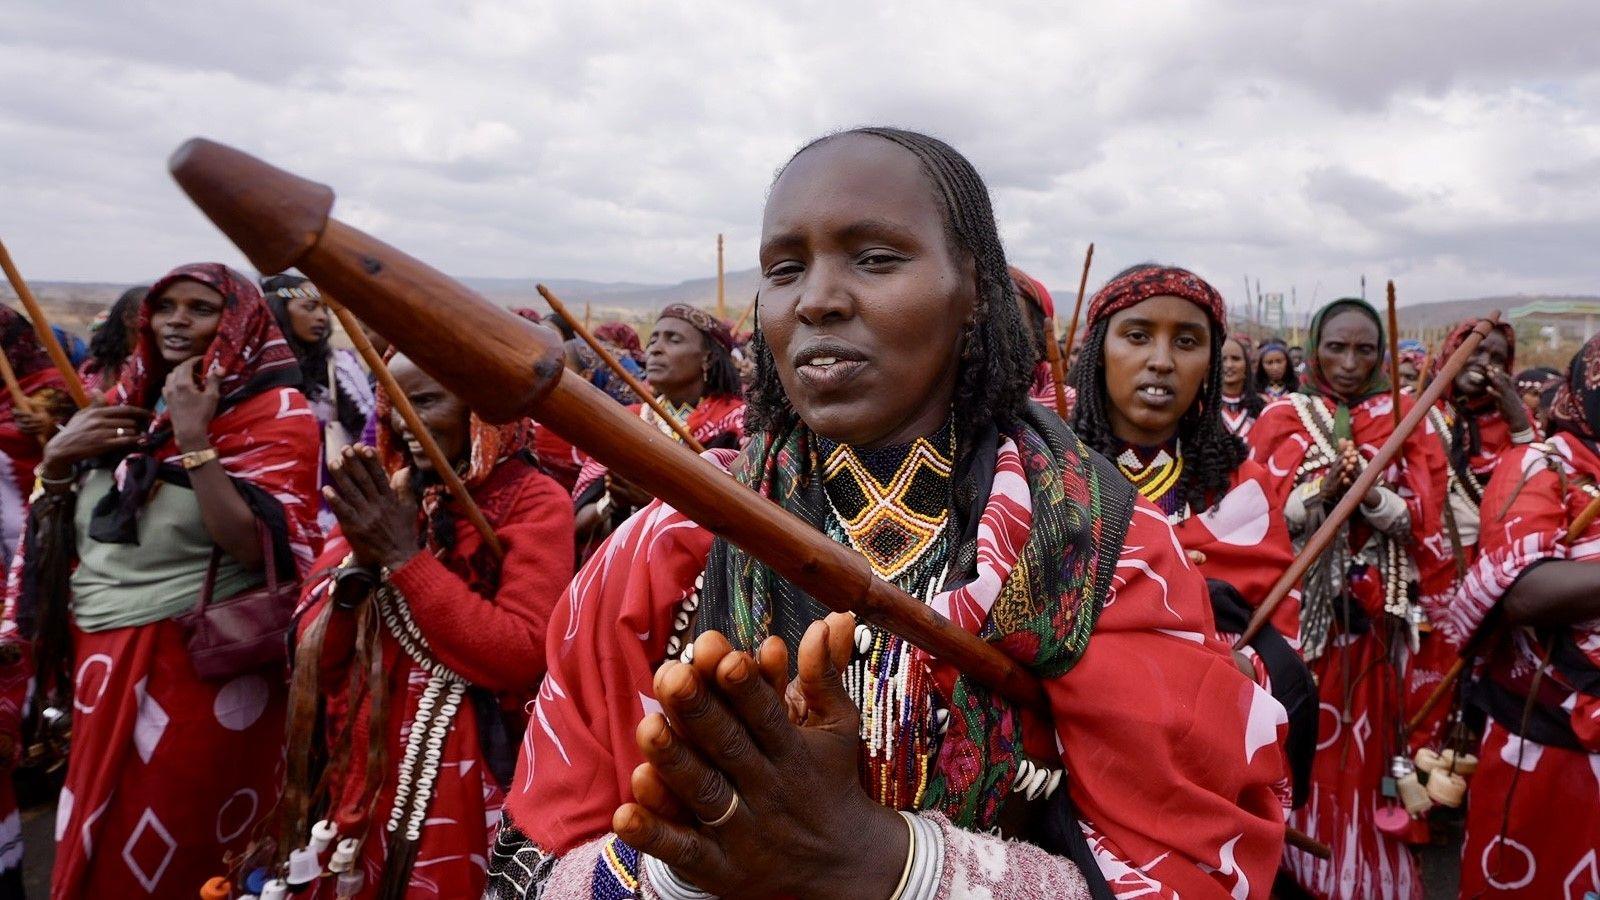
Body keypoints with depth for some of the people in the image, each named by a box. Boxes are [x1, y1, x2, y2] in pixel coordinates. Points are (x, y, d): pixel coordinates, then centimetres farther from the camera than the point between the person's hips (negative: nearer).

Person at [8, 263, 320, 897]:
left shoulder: (276, 414, -11)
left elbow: (253, 544, -23)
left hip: (201, 666, -7)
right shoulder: (132, 400, 9)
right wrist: (57, 458, -3)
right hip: (102, 661, 7)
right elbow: (61, 528, 16)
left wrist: (194, 436, -24)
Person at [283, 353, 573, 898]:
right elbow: (316, 664, 4)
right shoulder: (378, 496, 6)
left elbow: (520, 659, -21)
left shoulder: (533, 499, -10)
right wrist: (361, 556, -13)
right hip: (360, 771, 5)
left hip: (462, 780, -5)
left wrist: (404, 556, -18)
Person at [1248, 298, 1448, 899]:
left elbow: (1420, 517, -3)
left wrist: (1370, 495, -22)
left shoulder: (1403, 417, 4)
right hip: (1300, 602, -1)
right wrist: (1322, 492, -22)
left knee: (1367, 735, 7)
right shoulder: (1281, 418, 0)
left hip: (1375, 607, 1)